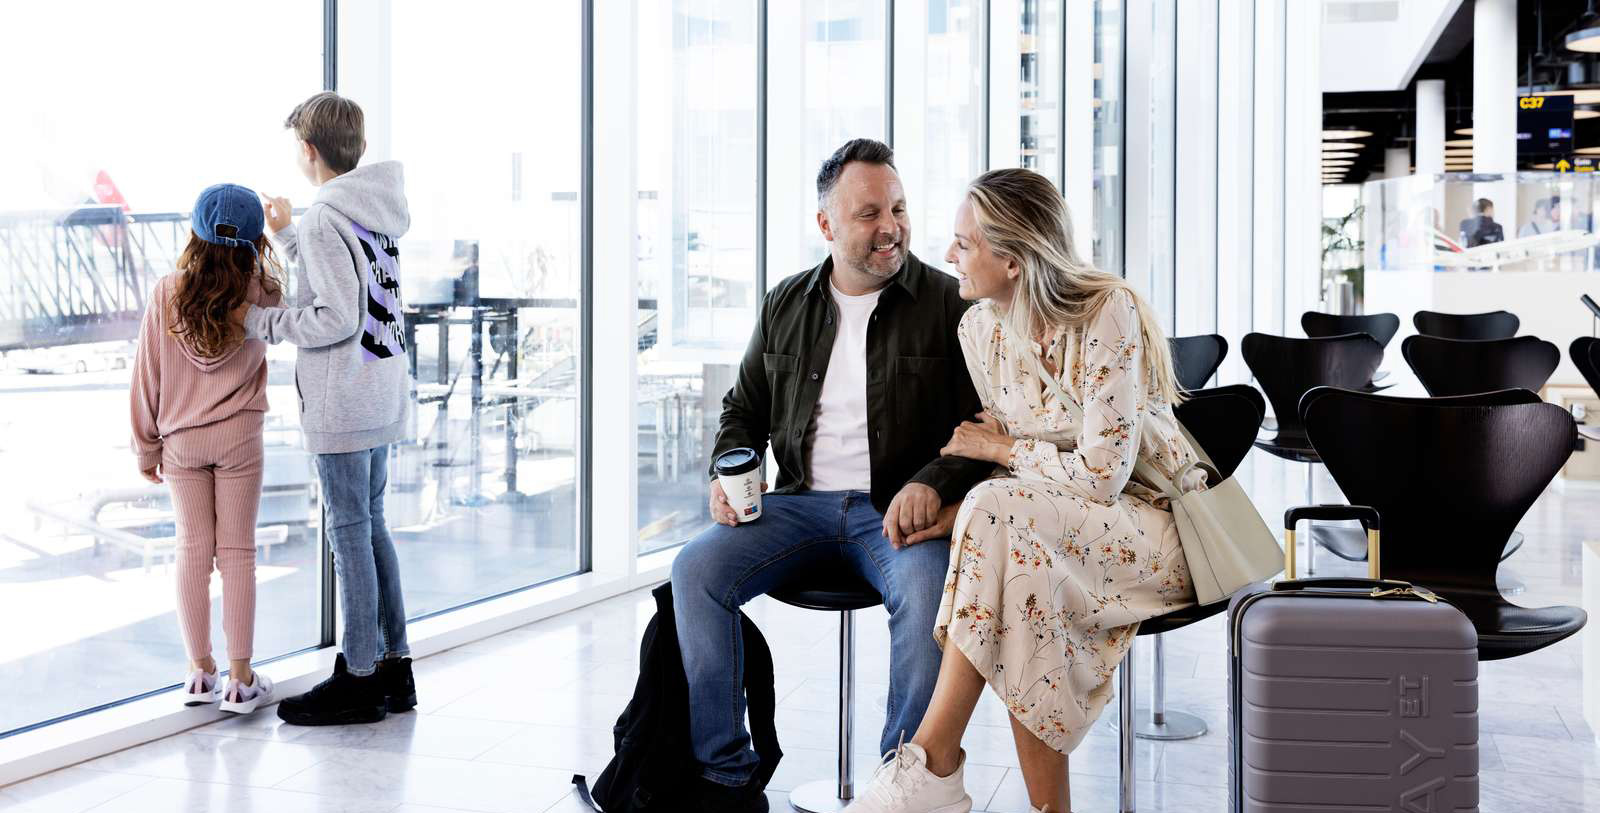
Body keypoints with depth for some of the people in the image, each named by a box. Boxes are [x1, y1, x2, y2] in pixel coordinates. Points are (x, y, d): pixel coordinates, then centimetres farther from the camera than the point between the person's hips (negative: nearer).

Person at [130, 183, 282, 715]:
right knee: (237, 553, 3)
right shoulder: (260, 293, -10)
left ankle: (200, 673, 16)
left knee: (193, 550, 10)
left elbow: (147, 376, -3)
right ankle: (239, 680, 6)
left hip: (181, 441, 1)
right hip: (239, 438, -1)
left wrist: (147, 447, 7)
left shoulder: (166, 294, -8)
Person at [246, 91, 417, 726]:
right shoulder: (375, 214, 10)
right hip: (382, 394, 9)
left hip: (342, 403, -9)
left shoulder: (325, 221, -17)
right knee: (370, 526, 16)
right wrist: (287, 234, 26)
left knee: (349, 531, -2)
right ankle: (393, 664, 22)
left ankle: (359, 678, 5)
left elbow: (337, 318, -22)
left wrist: (264, 323, -10)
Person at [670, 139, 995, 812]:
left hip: (899, 509, -3)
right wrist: (729, 471, 3)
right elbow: (744, 409, 24)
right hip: (802, 503, 4)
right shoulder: (786, 305, 15)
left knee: (926, 592, -36)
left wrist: (933, 484, -19)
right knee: (696, 569, -21)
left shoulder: (948, 304, 3)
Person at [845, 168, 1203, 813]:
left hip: (1155, 522, -5)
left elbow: (1102, 473, -23)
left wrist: (997, 450, -10)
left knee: (1004, 520, -32)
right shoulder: (980, 329, 1)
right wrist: (945, 507, -10)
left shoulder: (1109, 312, -19)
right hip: (1068, 525, 5)